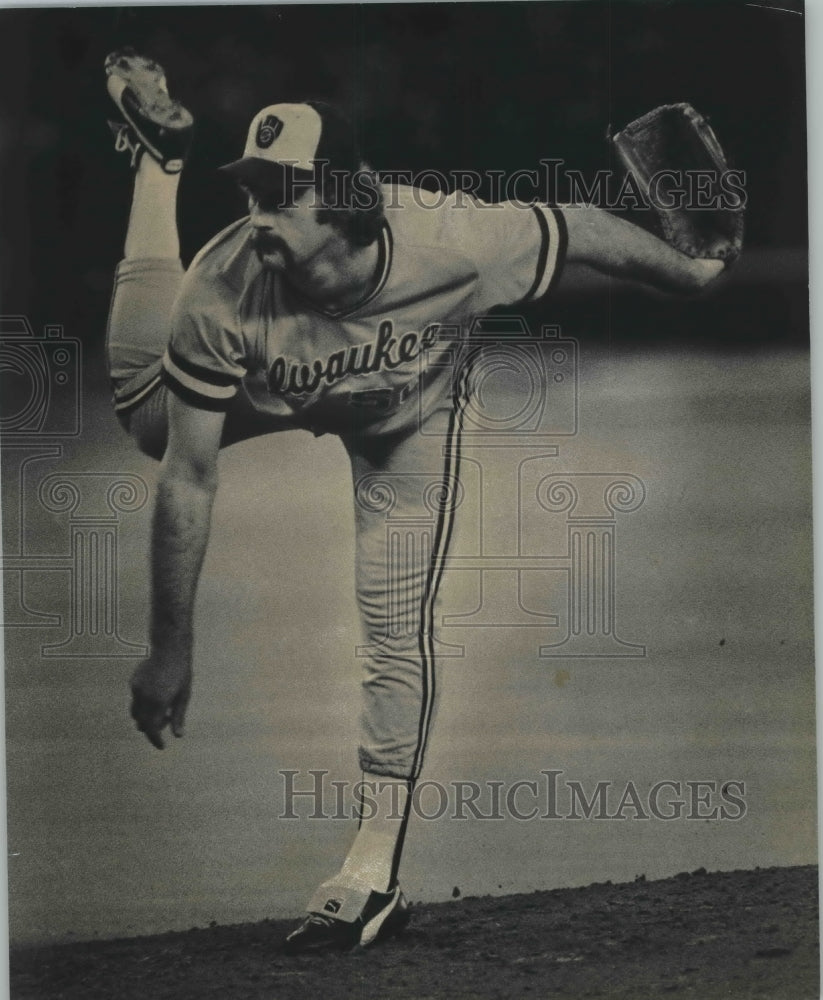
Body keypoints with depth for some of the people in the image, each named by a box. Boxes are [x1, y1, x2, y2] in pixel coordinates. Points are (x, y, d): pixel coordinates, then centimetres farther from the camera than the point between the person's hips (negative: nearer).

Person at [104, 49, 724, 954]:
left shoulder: (452, 243, -45)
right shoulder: (221, 291, -40)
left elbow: (581, 232, -24)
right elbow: (188, 483, -33)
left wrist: (692, 275, -5)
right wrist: (171, 650, -27)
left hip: (411, 417, -1)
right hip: (273, 395, 1)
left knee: (397, 627, -11)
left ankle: (376, 870, -1)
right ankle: (161, 159, 23)